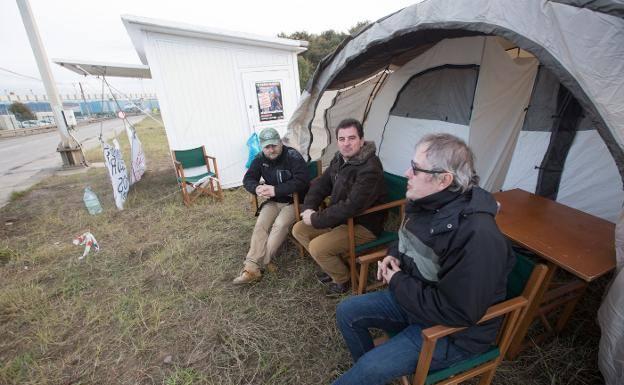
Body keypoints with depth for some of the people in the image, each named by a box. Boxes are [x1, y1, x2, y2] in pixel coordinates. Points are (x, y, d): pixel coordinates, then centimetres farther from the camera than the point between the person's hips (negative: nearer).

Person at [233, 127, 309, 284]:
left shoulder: (293, 155, -17)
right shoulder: (260, 158, 0)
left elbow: (302, 180, -27)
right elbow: (248, 179, 3)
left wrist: (276, 190, -32)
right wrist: (257, 188, -22)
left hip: (294, 201, -5)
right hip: (273, 201, 5)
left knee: (280, 225, -28)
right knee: (260, 225, -19)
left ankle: (258, 265, -22)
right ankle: (252, 267, -21)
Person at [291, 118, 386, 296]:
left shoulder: (370, 169, -26)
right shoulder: (340, 158, 1)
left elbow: (351, 207, -32)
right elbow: (321, 184, 8)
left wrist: (316, 220, -23)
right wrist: (308, 208, -9)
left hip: (363, 226, -8)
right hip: (340, 218, 9)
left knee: (317, 247, -24)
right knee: (299, 229, 4)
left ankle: (342, 278, 9)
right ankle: (334, 266, 18)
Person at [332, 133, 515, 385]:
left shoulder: (478, 236, -32)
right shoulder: (425, 204, -7)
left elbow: (457, 312, -29)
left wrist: (399, 283, -20)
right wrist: (394, 255, -6)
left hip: (455, 330, -7)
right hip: (412, 298, 8)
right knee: (347, 311, 4)